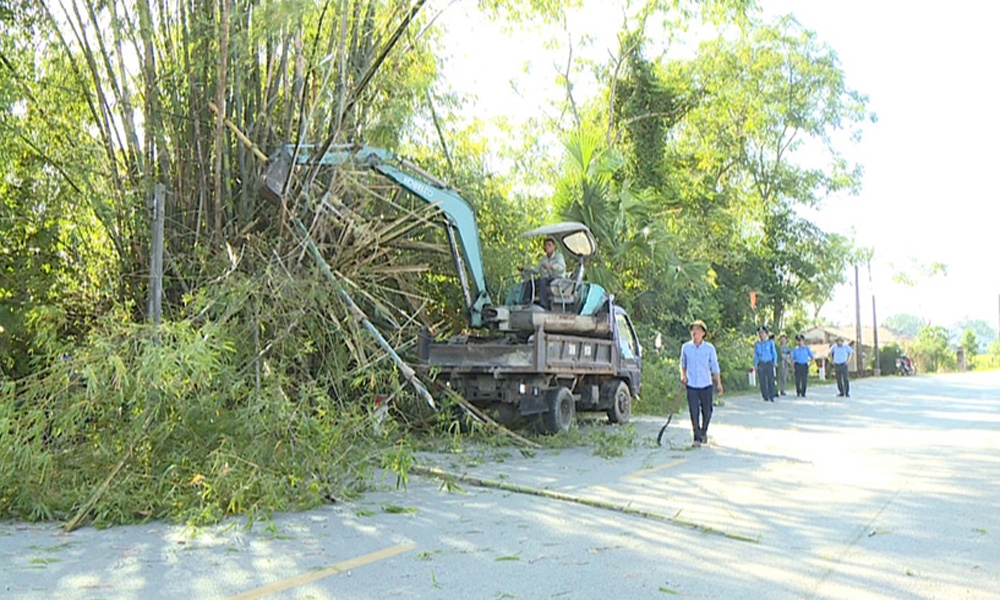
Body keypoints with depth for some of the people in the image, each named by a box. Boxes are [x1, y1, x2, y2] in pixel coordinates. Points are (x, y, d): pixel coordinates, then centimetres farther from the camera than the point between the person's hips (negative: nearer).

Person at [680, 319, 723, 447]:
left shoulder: (709, 348, -2)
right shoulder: (685, 347, 1)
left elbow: (715, 367, 4)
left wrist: (718, 383, 3)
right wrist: (683, 376, 2)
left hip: (706, 385, 0)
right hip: (691, 385, 0)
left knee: (707, 411, 9)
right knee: (694, 412, -4)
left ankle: (704, 432, 34)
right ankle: (697, 438, 3)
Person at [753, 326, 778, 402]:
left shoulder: (770, 342, 1)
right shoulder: (756, 344, 6)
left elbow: (774, 353, 3)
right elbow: (755, 355, 9)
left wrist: (775, 362, -8)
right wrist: (755, 365, -2)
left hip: (769, 363, -1)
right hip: (761, 364, 1)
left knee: (771, 380, -7)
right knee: (762, 381, -2)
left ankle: (771, 397, -1)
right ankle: (765, 397, 5)